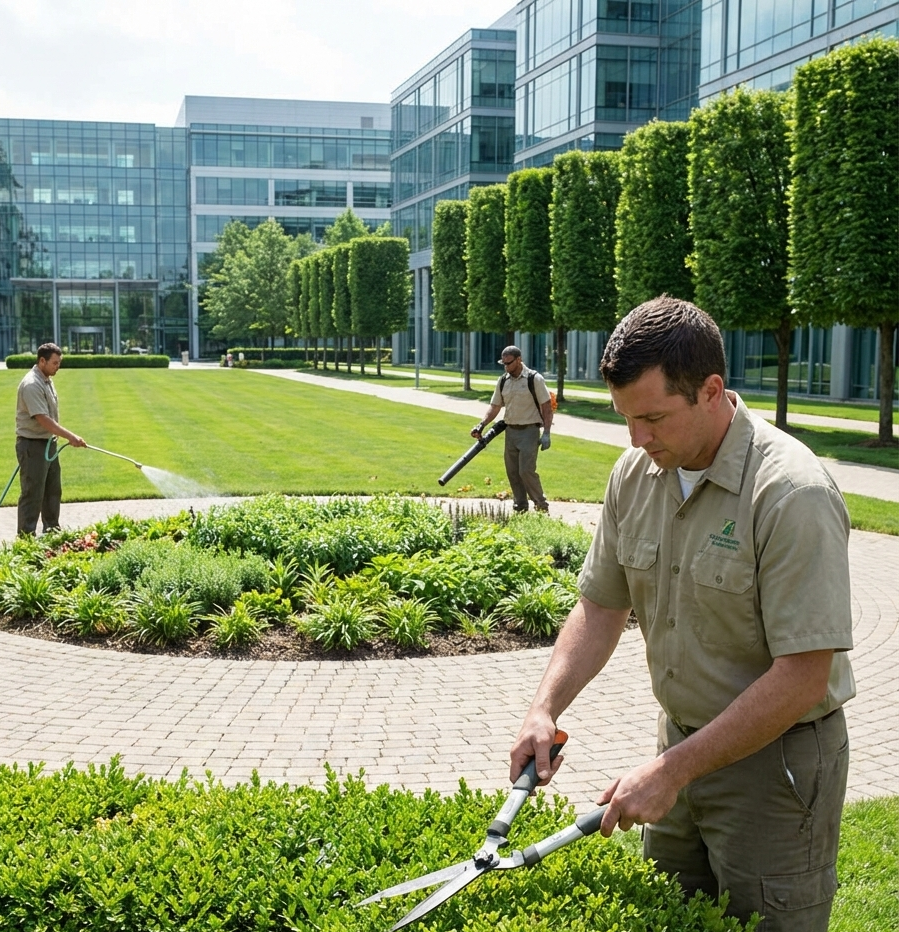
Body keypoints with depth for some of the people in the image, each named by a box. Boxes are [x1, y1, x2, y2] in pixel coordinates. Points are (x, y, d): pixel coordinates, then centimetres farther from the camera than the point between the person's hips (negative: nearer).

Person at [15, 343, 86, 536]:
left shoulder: (47, 380, 9)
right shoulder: (31, 385, -23)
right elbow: (43, 420, -28)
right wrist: (70, 436, -29)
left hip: (48, 443, 10)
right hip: (32, 445, -10)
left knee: (53, 491, 17)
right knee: (33, 494, -6)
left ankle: (52, 532, 29)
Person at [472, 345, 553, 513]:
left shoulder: (534, 379, -9)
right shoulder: (502, 381, 7)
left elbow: (547, 407, -8)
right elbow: (495, 406, 10)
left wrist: (546, 433, -14)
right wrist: (482, 424, -4)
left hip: (529, 431, -6)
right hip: (510, 431, 6)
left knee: (526, 471, -12)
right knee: (512, 472, 7)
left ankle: (542, 505, 4)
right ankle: (520, 507, 19)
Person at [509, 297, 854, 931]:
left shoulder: (792, 493, -25)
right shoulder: (635, 473, -3)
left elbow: (803, 678, -25)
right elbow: (602, 606, 7)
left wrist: (672, 771, -24)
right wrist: (545, 709, -7)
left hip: (775, 758, -6)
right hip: (684, 740, 7)